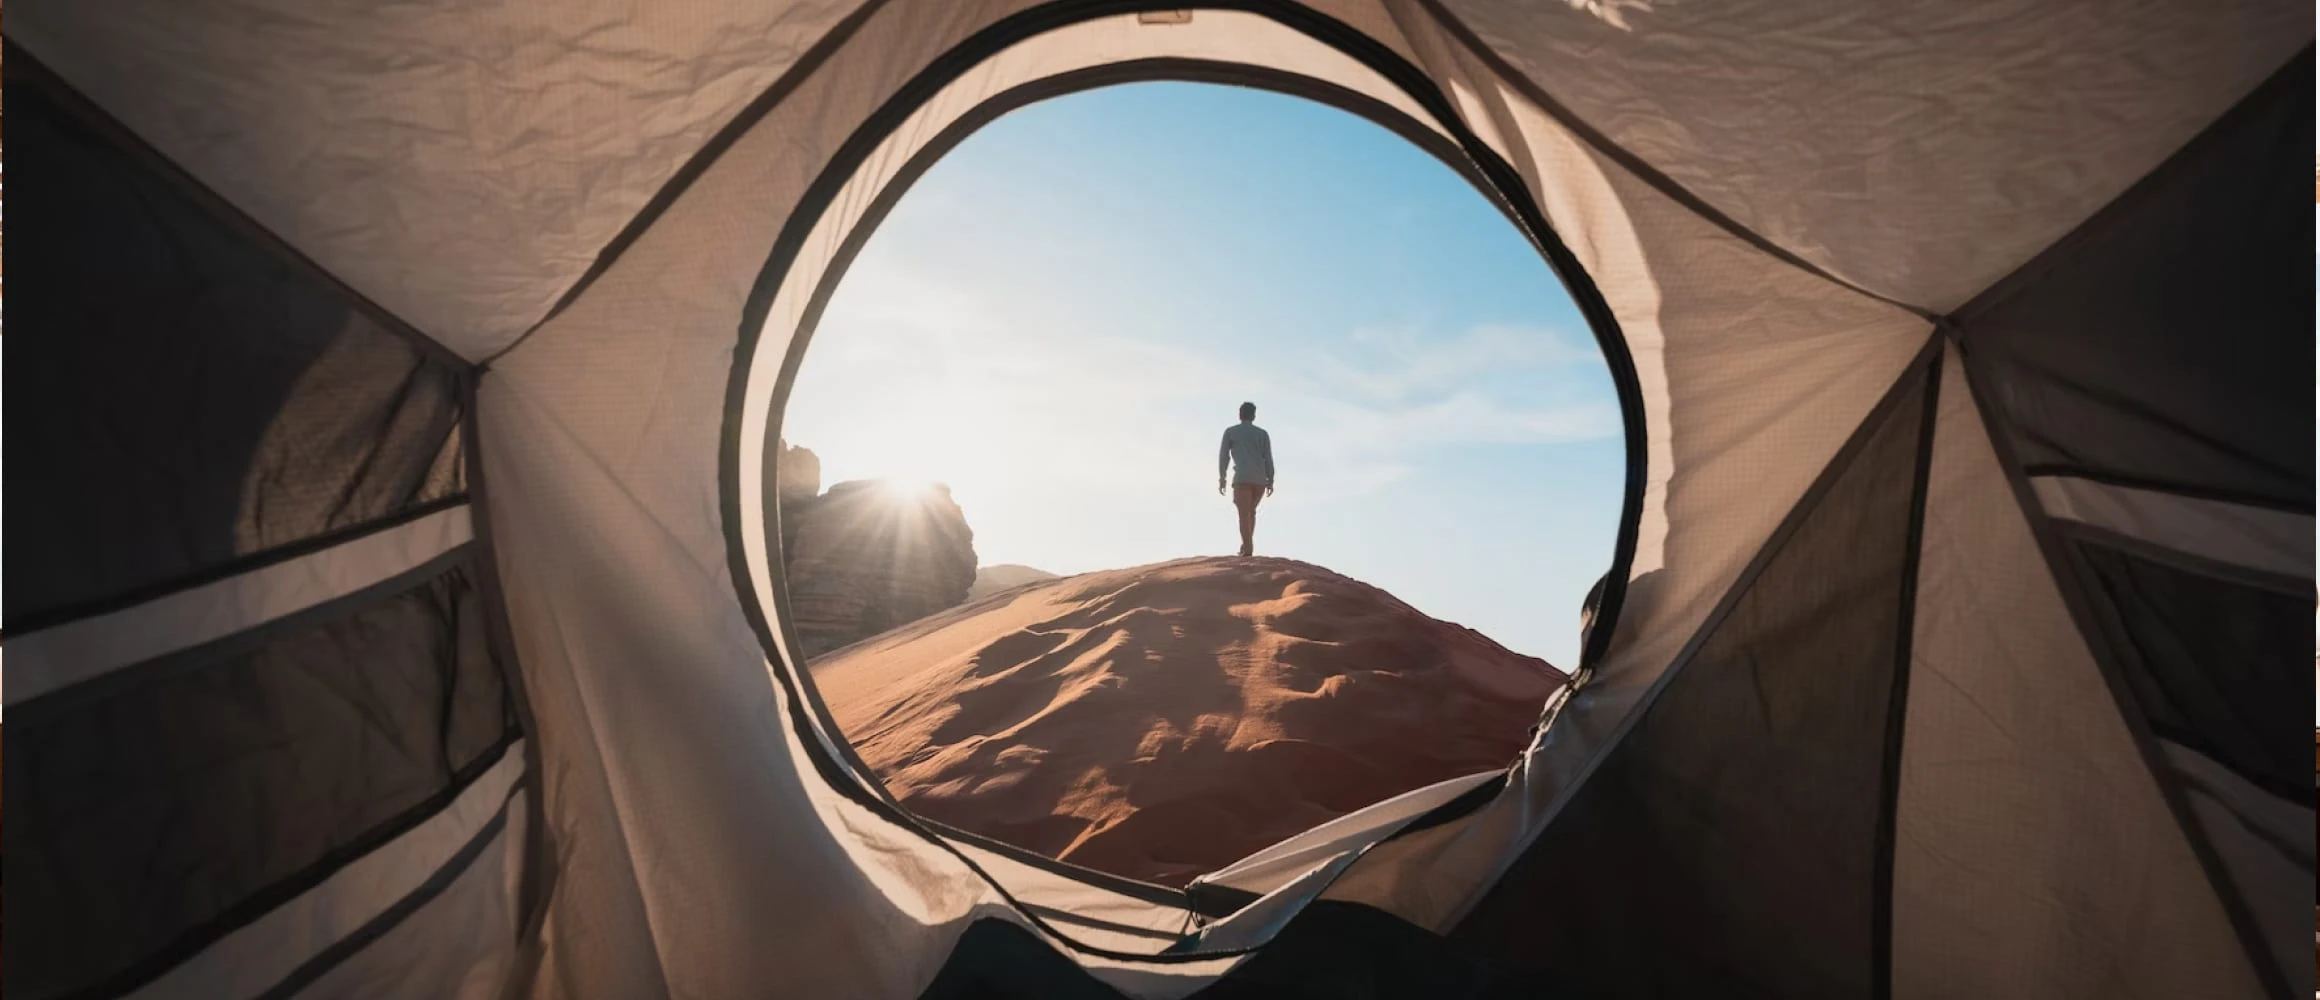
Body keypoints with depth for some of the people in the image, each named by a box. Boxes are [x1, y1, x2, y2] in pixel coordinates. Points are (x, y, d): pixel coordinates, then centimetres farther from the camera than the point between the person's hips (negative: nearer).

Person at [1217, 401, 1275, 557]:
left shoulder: (1230, 431, 10)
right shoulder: (1263, 433, 14)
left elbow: (1223, 455, 4)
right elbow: (1268, 458, 7)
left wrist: (1221, 478, 8)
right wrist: (1270, 481, 8)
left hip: (1242, 478, -3)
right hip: (1260, 479, 3)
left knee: (1244, 514, -8)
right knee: (1251, 511, 21)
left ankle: (1247, 549, -22)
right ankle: (1247, 544, 15)